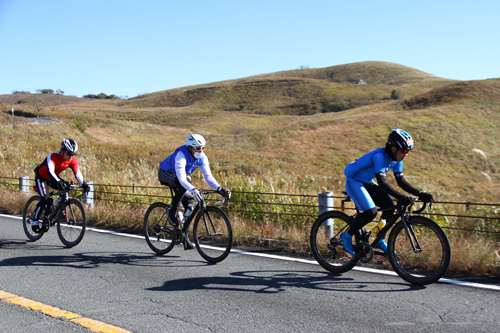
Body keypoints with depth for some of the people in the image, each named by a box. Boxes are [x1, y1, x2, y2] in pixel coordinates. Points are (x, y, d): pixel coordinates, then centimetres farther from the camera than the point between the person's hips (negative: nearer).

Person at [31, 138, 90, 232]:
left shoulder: (73, 160, -18)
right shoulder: (53, 156, -35)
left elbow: (77, 173, -21)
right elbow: (50, 171, -48)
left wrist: (84, 184, -37)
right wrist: (58, 182, -64)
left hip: (53, 177, 6)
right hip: (41, 177, -6)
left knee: (67, 188, -18)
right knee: (45, 198, -20)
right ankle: (35, 222, -5)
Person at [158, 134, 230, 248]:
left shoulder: (202, 158, -17)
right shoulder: (181, 156, -37)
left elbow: (208, 176, -18)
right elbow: (182, 178, -47)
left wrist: (219, 188, -35)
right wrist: (193, 190, -62)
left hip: (177, 176, 7)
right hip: (166, 174, -7)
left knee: (189, 205, -6)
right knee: (185, 182, -38)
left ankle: (184, 236, 7)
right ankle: (171, 211, -23)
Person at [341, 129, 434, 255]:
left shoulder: (396, 159, -5)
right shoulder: (380, 156, -31)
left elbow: (401, 181, -2)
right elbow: (382, 183, -38)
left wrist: (420, 194, -13)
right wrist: (400, 197, -47)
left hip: (367, 183, 9)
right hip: (353, 182, -8)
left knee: (389, 206, -6)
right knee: (371, 211, -25)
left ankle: (380, 241, 10)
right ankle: (347, 235, -5)